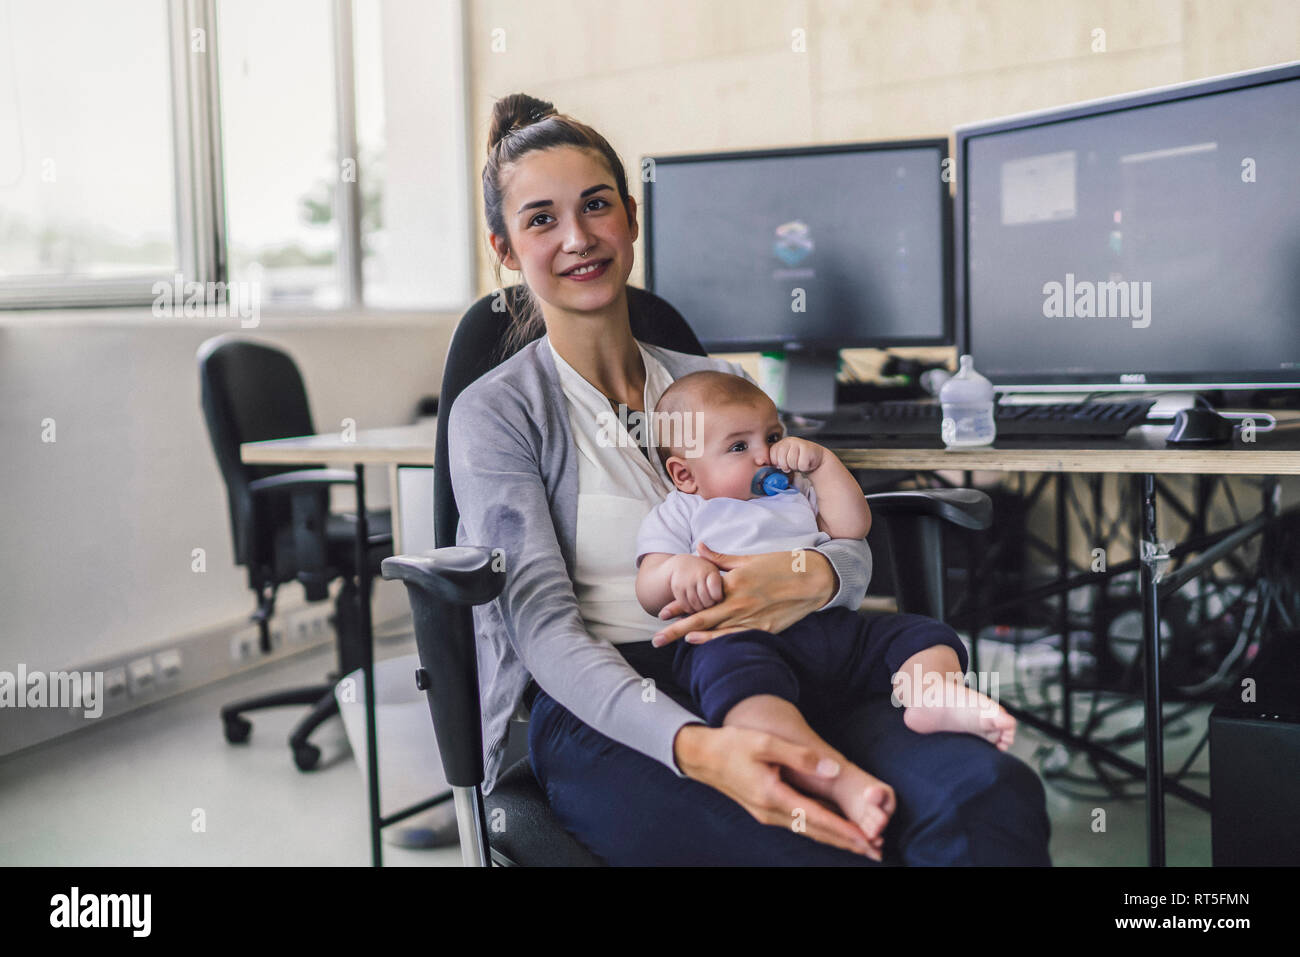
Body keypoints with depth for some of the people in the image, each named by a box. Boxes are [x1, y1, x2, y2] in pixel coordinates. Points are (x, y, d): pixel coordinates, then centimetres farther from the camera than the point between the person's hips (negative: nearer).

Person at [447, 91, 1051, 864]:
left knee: (994, 796, -26)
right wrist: (694, 748, -27)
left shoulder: (717, 383, 20)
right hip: (603, 721, -4)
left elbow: (853, 550, 14)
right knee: (842, 849, -34)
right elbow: (542, 624, -8)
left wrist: (814, 576, -14)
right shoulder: (496, 413, 5)